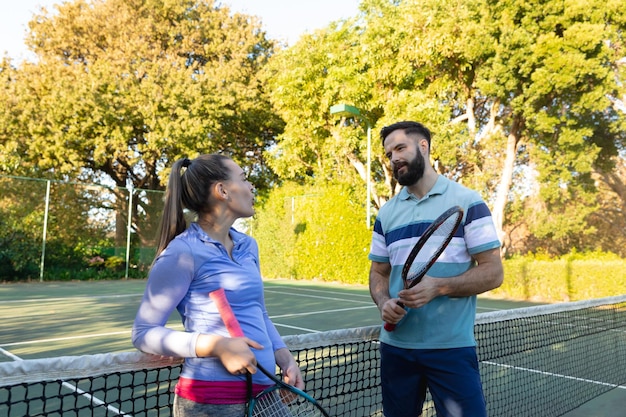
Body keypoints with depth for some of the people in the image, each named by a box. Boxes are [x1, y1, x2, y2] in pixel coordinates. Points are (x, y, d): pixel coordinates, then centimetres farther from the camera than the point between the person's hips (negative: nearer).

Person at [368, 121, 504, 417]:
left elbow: (493, 272, -7)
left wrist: (438, 287, -21)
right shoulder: (386, 213, 9)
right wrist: (384, 303, -7)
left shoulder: (467, 202, -4)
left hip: (452, 347, -4)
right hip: (395, 346, 4)